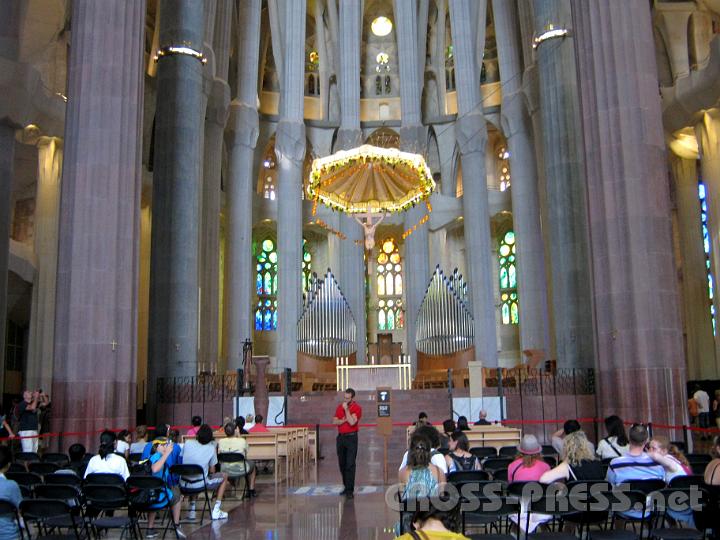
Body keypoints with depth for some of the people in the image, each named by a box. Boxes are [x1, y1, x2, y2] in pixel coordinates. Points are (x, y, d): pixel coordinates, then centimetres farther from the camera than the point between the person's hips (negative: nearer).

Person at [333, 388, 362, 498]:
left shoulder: (357, 408, -6)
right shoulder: (339, 407, 9)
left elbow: (352, 422, -19)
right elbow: (335, 421, 2)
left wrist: (346, 409, -16)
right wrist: (344, 420, -14)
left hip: (351, 437, -5)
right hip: (340, 437, 5)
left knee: (350, 464, -9)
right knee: (342, 464, 10)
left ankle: (350, 490, -8)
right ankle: (346, 487, 22)